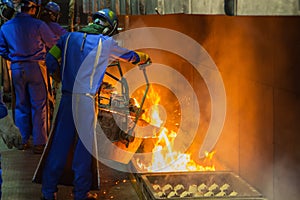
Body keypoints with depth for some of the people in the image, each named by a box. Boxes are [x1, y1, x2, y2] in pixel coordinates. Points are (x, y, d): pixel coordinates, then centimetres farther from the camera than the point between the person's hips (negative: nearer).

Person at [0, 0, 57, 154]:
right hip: (35, 67, -4)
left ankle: (25, 140, 19)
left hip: (16, 69, 4)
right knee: (39, 106, 2)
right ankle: (39, 143, 2)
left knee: (21, 105, 14)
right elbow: (53, 44, 0)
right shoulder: (38, 25, -9)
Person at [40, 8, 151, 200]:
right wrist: (145, 57, 37)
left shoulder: (69, 37, 9)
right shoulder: (106, 43, 1)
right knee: (85, 144, 5)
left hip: (67, 97, 4)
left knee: (60, 142, 10)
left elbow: (50, 61, 5)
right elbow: (131, 56, 16)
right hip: (86, 99, -4)